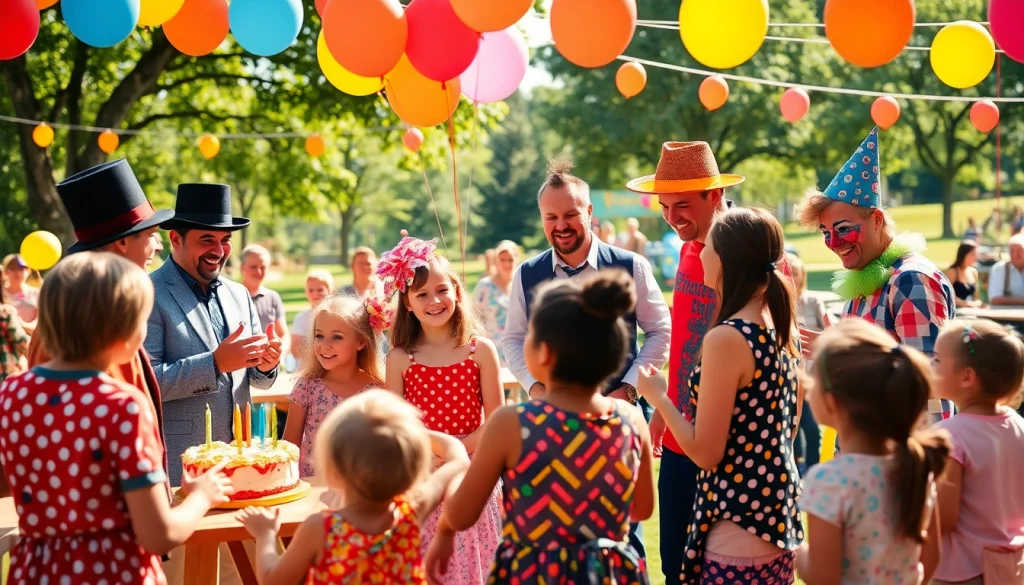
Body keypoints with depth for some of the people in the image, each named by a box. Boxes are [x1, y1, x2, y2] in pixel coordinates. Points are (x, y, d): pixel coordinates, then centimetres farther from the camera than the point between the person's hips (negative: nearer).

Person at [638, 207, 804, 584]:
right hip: (779, 510, 9)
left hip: (738, 522, -9)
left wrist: (659, 397, -6)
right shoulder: (783, 328, 5)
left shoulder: (726, 339, -20)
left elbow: (706, 452, -18)